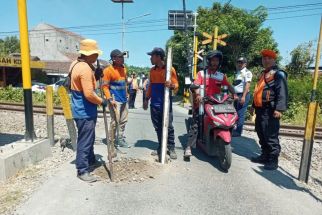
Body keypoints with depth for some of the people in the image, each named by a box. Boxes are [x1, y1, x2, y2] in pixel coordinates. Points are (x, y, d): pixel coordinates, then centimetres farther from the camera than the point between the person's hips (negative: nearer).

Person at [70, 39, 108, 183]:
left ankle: (91, 160, 41)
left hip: (82, 109, 11)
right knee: (85, 141, 0)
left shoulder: (76, 64, 10)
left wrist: (95, 74, 9)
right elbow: (89, 94, -29)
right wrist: (102, 101, -12)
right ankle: (82, 170, 12)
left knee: (89, 138, 24)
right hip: (85, 111, -11)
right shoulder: (85, 69, -23)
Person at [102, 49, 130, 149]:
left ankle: (121, 139, 24)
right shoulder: (108, 70, -11)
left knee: (123, 121, 12)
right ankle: (112, 142, 11)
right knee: (115, 121, -3)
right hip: (115, 100, -8)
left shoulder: (123, 69, 12)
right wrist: (110, 99, -21)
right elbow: (105, 86, -15)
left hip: (123, 99, 8)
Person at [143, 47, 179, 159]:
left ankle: (171, 148, 12)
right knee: (158, 127, 11)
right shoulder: (152, 70, 11)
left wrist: (171, 85, -28)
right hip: (154, 104, 5)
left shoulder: (170, 69, -6)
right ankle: (160, 147, 22)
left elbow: (176, 85, -5)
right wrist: (146, 99, 16)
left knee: (168, 127, 0)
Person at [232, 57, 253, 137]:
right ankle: (235, 129, 19)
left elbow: (247, 85, -15)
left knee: (240, 114, -9)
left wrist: (243, 96, -22)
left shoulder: (247, 72, -5)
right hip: (236, 95, 9)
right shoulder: (237, 72, 20)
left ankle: (238, 131, -5)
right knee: (236, 113, 11)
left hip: (243, 95, -8)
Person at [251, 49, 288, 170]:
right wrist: (254, 105, 28)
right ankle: (265, 156, 27)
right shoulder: (264, 73, 21)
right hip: (260, 109, 10)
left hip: (269, 111, -10)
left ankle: (273, 160, 5)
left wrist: (279, 108, -28)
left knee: (271, 136, -5)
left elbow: (282, 93, -18)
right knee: (261, 135, 15)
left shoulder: (278, 74, -8)